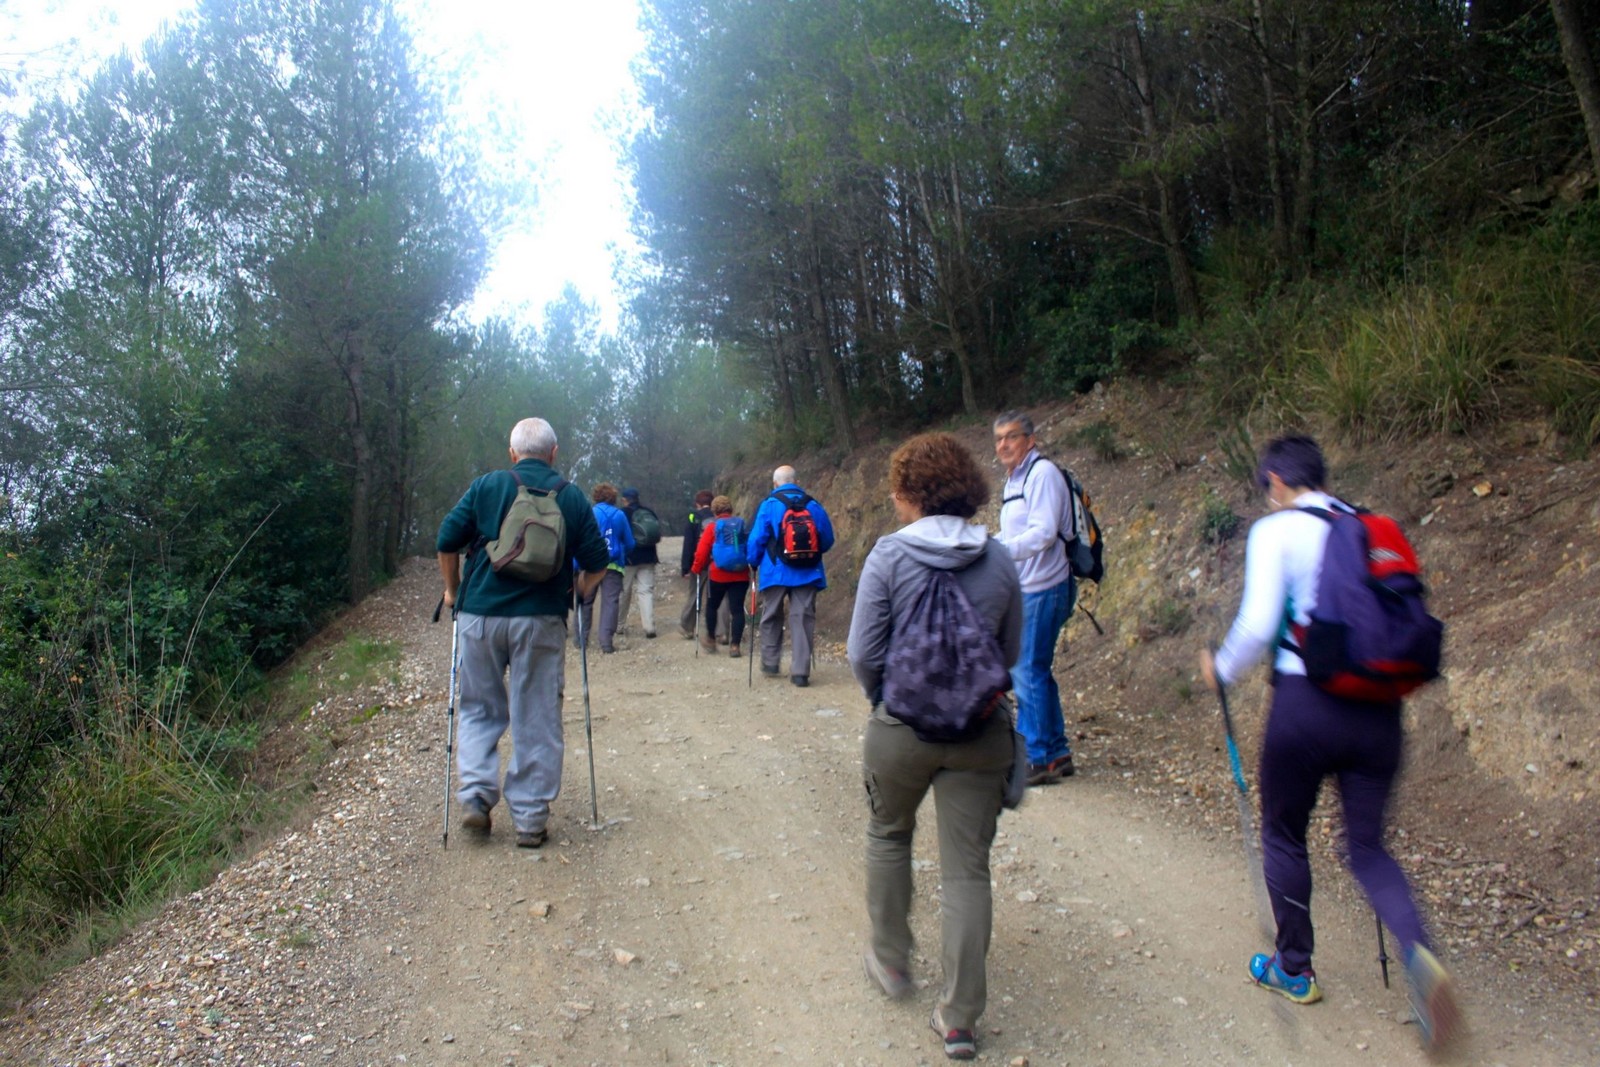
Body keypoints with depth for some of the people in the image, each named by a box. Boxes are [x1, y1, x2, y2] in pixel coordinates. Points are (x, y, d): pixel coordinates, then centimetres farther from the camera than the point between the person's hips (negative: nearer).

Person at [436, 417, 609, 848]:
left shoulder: (486, 486, 4)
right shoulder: (571, 496, 5)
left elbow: (447, 541, -1)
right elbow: (596, 561, 3)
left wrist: (453, 590, 14)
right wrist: (574, 594, 19)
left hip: (479, 614, 1)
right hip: (541, 619, 0)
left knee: (480, 709, 17)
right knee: (537, 720, 6)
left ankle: (476, 795, 5)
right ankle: (530, 819, 9)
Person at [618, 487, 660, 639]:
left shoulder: (622, 514, -8)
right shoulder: (649, 512, 5)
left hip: (628, 558, -3)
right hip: (648, 558, 3)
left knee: (624, 592, 11)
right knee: (647, 591, 1)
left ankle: (620, 625, 21)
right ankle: (649, 626, -11)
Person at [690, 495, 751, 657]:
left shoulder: (712, 527, -4)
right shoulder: (743, 524, 3)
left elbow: (701, 551, -6)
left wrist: (697, 569, 8)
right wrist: (753, 566, 19)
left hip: (719, 575, -2)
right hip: (741, 575, 2)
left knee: (712, 606, 18)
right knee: (738, 609, 3)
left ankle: (711, 640, 29)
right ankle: (735, 646, -1)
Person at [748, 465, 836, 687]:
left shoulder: (769, 505, -5)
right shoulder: (813, 505, 3)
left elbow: (756, 539, -5)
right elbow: (828, 539, 7)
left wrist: (754, 564, 11)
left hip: (775, 572, -1)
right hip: (807, 573, 1)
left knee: (771, 618, 17)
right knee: (802, 619, 3)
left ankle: (770, 662, 27)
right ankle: (800, 671, -1)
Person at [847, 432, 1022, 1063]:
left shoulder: (889, 554, -12)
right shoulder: (998, 560, -2)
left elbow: (863, 654, -11)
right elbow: (1011, 654, 7)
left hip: (902, 727, -2)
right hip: (981, 732, 2)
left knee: (888, 835, 24)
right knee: (967, 869, 8)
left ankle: (891, 962, 37)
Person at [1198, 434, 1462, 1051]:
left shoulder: (1276, 531, -8)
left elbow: (1258, 625, -16)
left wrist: (1221, 670, 2)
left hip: (1307, 704, -5)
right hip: (1378, 709, 5)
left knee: (1283, 837, 16)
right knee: (1367, 845, 17)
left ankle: (1293, 968, 29)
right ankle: (1417, 952, -8)